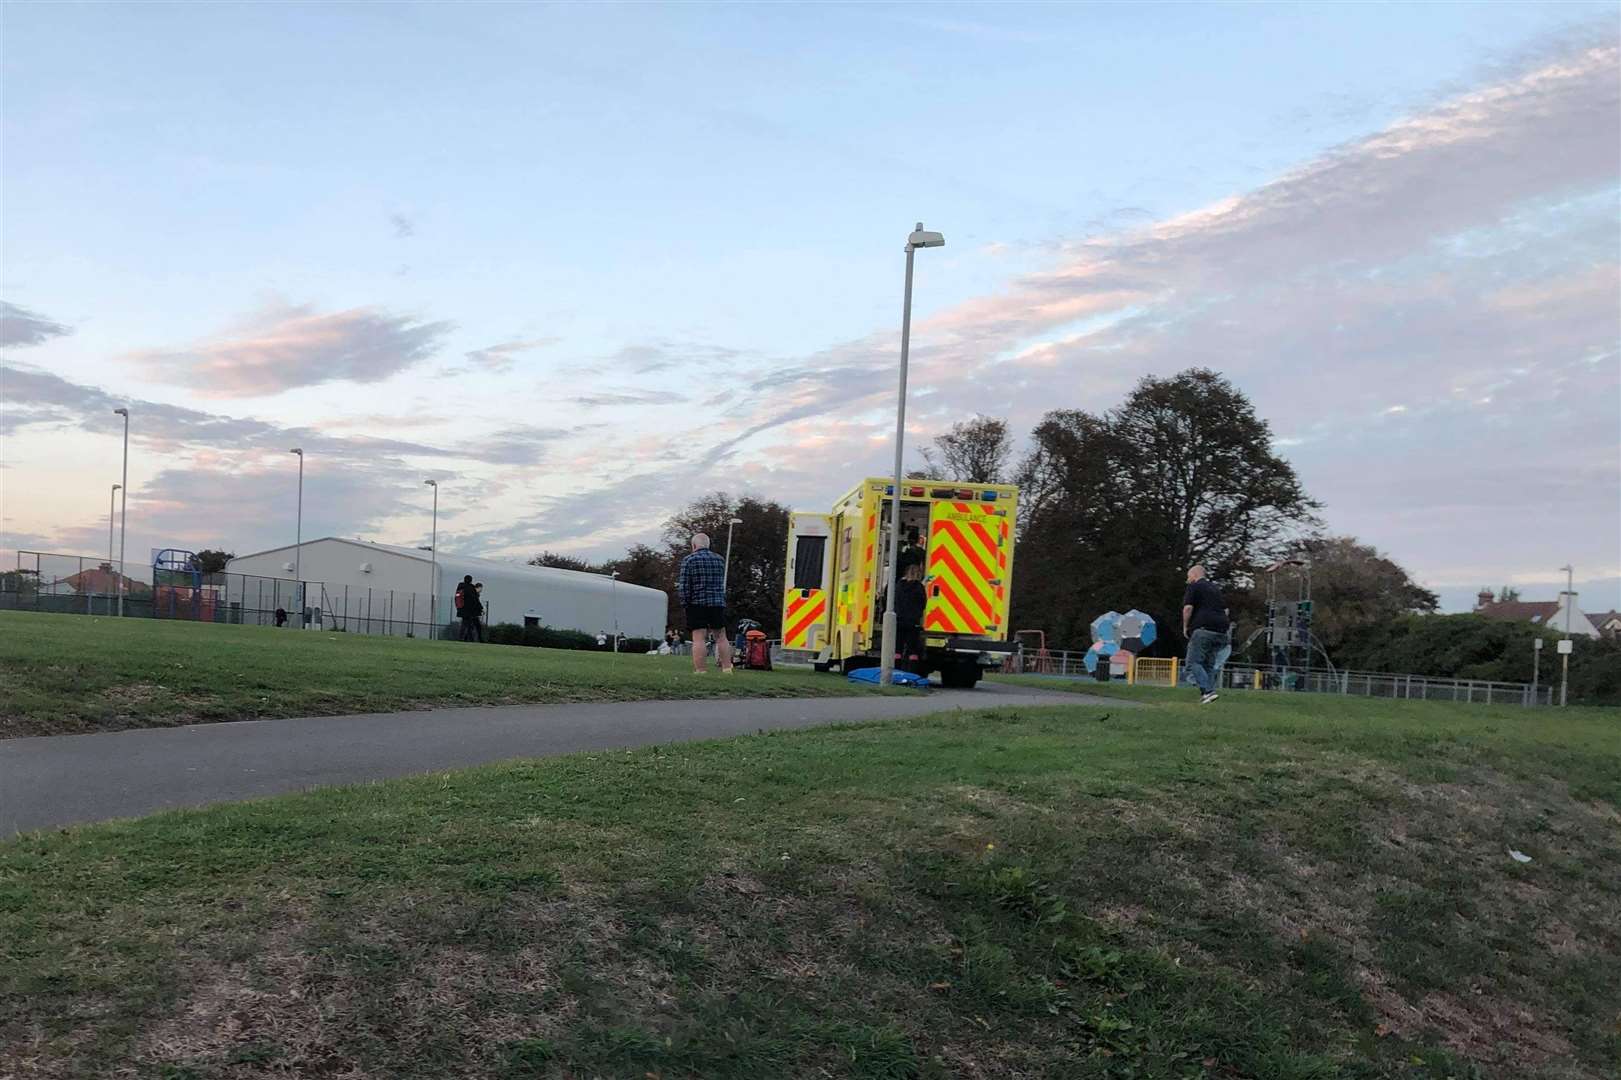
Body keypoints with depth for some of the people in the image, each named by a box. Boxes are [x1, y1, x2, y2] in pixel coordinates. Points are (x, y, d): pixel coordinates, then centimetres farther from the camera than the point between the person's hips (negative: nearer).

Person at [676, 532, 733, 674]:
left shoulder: (689, 560, -4)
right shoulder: (720, 560, 10)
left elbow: (683, 585, -8)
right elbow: (722, 584, 13)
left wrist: (685, 602, 0)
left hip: (697, 604, -4)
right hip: (718, 604, 4)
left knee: (698, 638, -6)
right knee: (721, 637, 12)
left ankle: (700, 670, -10)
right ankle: (727, 668, 12)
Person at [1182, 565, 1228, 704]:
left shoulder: (1194, 587, 2)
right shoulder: (1215, 588, 25)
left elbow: (1188, 608, -9)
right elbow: (1225, 610, 25)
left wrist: (1185, 627, 1)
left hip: (1203, 629, -8)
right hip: (1221, 632, 8)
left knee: (1194, 662, -8)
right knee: (1209, 665, 11)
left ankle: (1208, 691, -23)